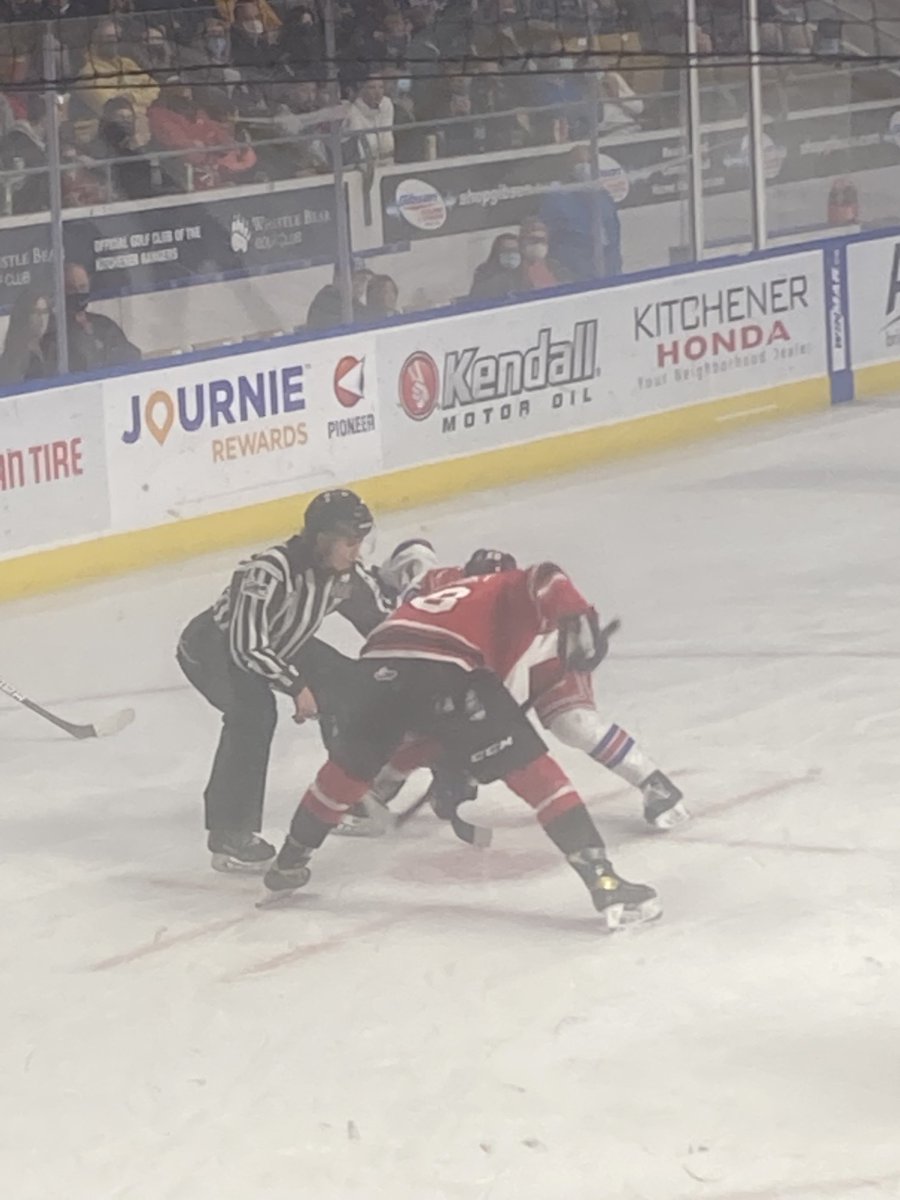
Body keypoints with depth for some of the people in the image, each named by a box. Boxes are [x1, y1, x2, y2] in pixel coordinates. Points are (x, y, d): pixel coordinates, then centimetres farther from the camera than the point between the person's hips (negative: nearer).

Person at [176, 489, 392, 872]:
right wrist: (296, 686, -32)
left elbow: (381, 624, 2)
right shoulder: (271, 571, -36)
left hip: (279, 645, 8)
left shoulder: (350, 575, -13)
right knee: (254, 711, -35)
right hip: (213, 644, -8)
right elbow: (246, 644, -36)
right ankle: (229, 834, -33)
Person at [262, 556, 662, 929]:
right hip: (441, 669, -7)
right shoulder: (523, 596, 21)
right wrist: (579, 617, -19)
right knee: (532, 769, -1)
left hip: (378, 663, 7)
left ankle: (288, 865, 46)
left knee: (350, 767, 31)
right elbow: (548, 580, -6)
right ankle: (604, 883, -8)